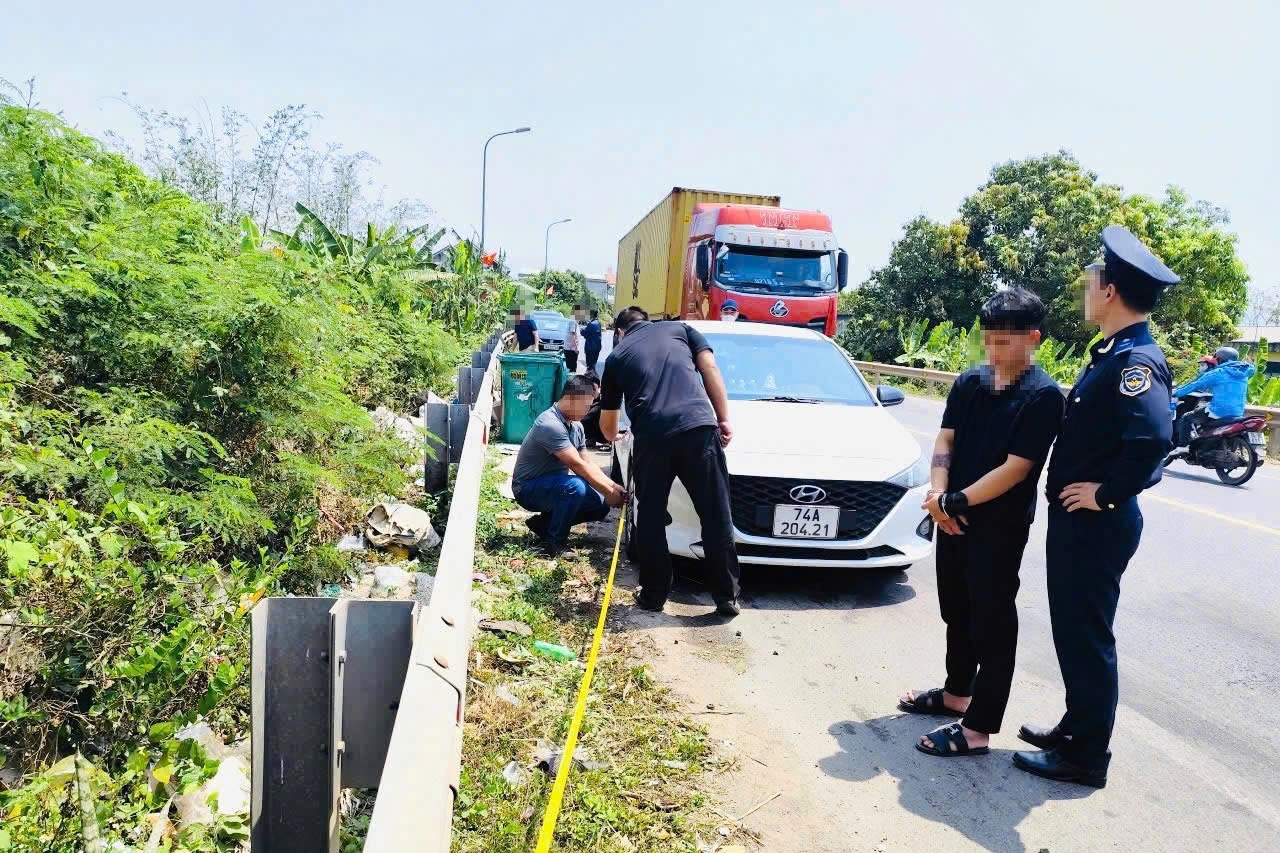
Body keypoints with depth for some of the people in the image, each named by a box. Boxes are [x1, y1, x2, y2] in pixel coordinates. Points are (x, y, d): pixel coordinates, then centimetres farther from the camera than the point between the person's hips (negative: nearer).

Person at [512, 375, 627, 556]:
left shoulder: (576, 425, 4)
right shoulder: (550, 425, -27)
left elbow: (586, 462, 7)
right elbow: (578, 465, -28)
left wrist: (612, 486, -6)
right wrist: (609, 492, -22)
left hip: (553, 483, 9)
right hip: (528, 489, -9)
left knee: (601, 505, -2)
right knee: (574, 486, -35)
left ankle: (545, 523, 8)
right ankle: (553, 542, -17)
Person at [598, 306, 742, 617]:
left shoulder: (617, 356, 25)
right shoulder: (681, 329, 25)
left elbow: (607, 424, 32)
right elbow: (710, 368, 9)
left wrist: (615, 438, 54)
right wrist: (724, 420, 7)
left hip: (651, 436, 0)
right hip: (698, 427, 0)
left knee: (650, 518, 15)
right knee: (716, 516, 7)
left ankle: (653, 595, 21)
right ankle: (727, 596, 12)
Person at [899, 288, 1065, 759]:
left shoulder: (1043, 395, -13)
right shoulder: (969, 382, 5)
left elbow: (1016, 468, -18)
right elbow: (945, 441, 4)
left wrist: (957, 500, -18)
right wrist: (939, 495, -12)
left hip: (1001, 527, -6)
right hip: (954, 519, 7)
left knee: (992, 623, 2)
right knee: (957, 612, 20)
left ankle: (977, 728, 9)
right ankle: (957, 692, 39)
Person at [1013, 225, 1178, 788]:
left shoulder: (1136, 361, -21)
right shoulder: (1113, 354, 10)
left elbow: (1153, 436, -36)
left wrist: (1107, 493, -25)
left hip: (1096, 522, -10)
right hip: (1075, 518, 10)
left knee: (1086, 636, 2)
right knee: (1073, 630, 20)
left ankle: (1085, 757, 17)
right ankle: (1076, 728, 36)